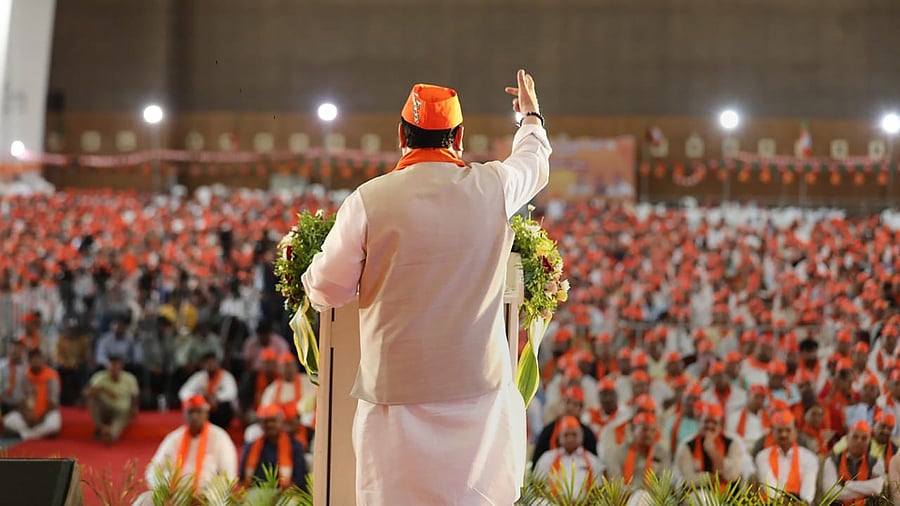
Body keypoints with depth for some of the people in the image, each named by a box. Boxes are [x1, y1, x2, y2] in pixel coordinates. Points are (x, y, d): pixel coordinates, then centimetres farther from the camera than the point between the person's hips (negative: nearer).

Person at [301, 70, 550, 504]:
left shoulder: (368, 201, -9)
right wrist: (531, 115, 44)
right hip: (480, 387, 2)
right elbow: (534, 161, 23)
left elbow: (325, 292, -1)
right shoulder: (492, 188, -2)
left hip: (398, 391, -2)